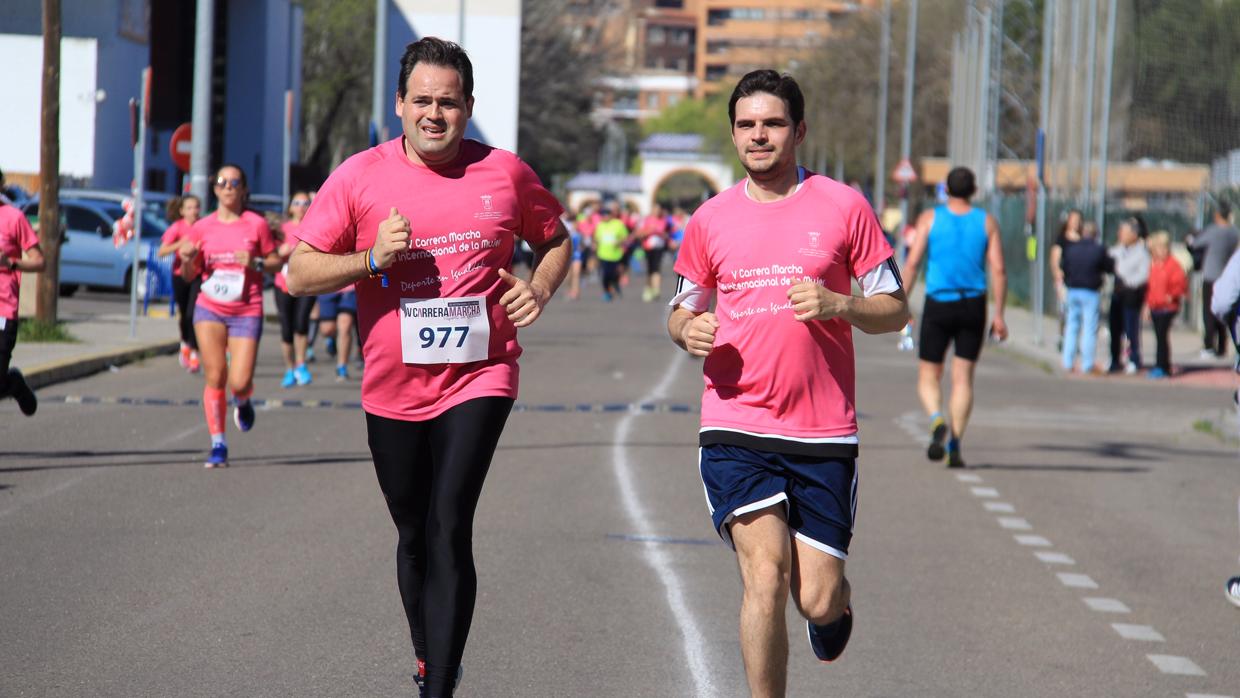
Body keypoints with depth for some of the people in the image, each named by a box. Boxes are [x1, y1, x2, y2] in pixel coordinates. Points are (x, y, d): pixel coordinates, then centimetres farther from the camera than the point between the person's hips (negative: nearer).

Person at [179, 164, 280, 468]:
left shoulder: (256, 224, -1)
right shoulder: (202, 227, 4)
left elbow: (276, 261, 5)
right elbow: (190, 275, 10)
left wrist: (256, 263, -14)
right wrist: (187, 261, -12)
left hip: (246, 312, -2)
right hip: (210, 309, 2)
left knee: (239, 382, -9)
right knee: (215, 377, -6)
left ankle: (242, 402, 29)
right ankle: (218, 445, 2)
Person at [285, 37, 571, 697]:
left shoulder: (505, 173, -1)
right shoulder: (359, 177, -3)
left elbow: (554, 240, 17)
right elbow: (299, 272, -3)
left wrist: (538, 288, -3)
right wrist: (372, 258, -19)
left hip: (478, 377, -2)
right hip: (393, 388, 2)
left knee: (449, 529, -16)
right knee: (414, 536, 16)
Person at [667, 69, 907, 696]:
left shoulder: (843, 207, 2)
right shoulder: (711, 219, 8)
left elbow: (895, 310, 5)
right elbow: (681, 312, 19)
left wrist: (837, 305, -15)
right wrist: (688, 330, -6)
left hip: (824, 432, -1)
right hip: (735, 429, 1)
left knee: (816, 601, 2)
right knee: (765, 579, -15)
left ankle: (835, 597, 39)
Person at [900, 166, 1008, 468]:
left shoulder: (930, 218, 0)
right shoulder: (987, 222, 3)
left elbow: (913, 262, -7)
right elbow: (998, 270, -3)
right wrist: (999, 315, 1)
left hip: (938, 306, -1)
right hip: (973, 307, 1)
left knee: (928, 376, 8)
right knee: (963, 378, 7)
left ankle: (937, 419, -21)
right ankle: (955, 444, -3)